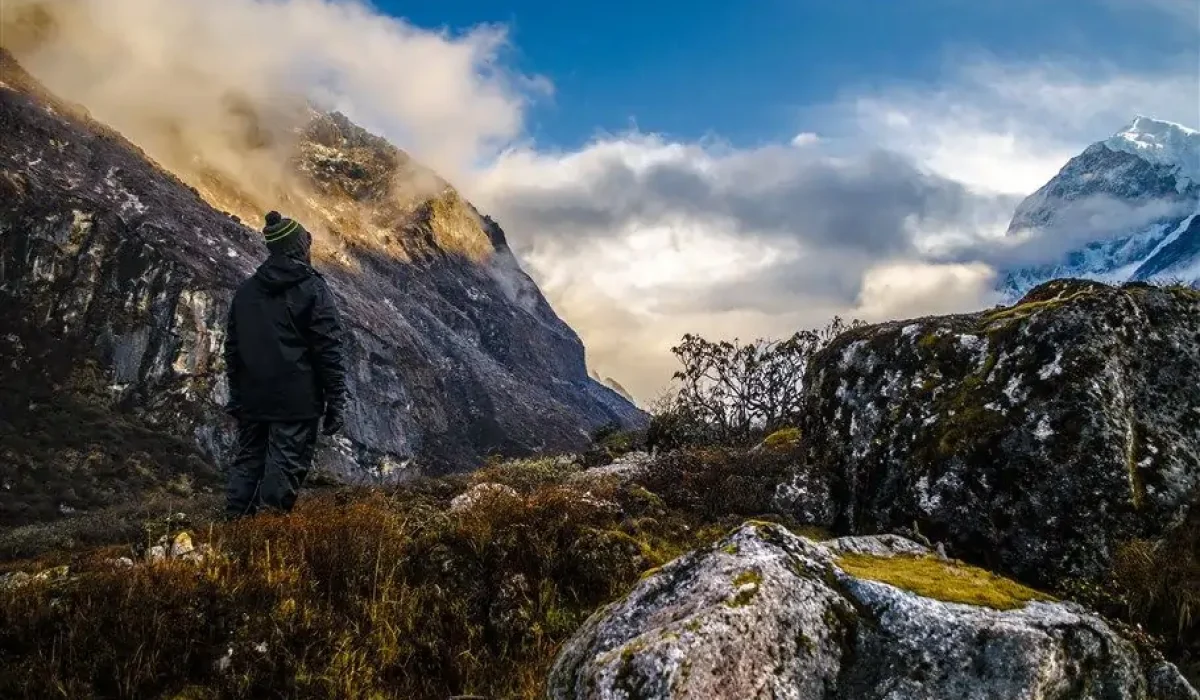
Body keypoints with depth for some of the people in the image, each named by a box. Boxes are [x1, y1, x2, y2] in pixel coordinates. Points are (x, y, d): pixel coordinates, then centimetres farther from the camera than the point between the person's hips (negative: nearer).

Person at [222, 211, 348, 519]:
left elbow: (232, 347, 16)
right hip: (297, 402, -6)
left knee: (248, 462, 14)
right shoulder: (313, 289, -8)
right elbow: (329, 351, -11)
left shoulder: (245, 290, 12)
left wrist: (236, 395, 22)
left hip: (252, 400, 6)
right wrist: (336, 401, -7)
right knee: (285, 467, -3)